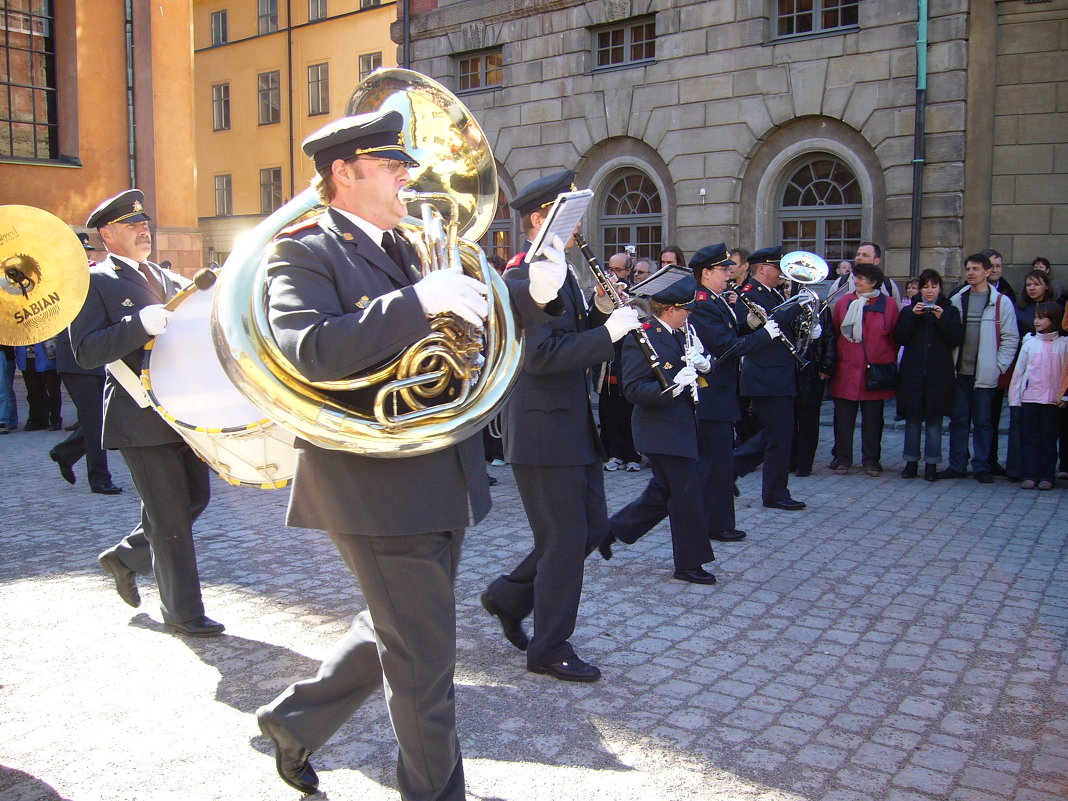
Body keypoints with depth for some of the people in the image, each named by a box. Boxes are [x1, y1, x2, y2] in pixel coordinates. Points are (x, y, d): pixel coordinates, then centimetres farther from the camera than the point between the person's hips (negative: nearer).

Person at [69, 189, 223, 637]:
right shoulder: (94, 282, -5)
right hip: (141, 418, -7)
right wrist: (140, 323, -29)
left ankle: (126, 556, 38)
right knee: (171, 517, 0)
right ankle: (181, 612, 15)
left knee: (195, 499, 15)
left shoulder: (168, 280, 16)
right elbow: (86, 352, -16)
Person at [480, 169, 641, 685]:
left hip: (574, 428, 10)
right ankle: (550, 649, 17)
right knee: (565, 540, 0)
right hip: (543, 431, -10)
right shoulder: (524, 276, -17)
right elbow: (541, 354, -26)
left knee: (592, 526, 16)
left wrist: (600, 310, 3)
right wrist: (608, 331, -22)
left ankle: (508, 596, 30)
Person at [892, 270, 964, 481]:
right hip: (912, 372, 1)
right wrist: (913, 316, -11)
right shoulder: (909, 310, 11)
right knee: (912, 419, 3)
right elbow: (898, 338, -1)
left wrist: (941, 319, -13)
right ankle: (911, 462, 10)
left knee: (935, 420, 0)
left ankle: (931, 464, 6)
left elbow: (957, 339, -3)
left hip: (939, 374, -1)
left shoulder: (950, 311, 9)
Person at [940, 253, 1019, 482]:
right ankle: (957, 465, 13)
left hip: (985, 373, -3)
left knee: (983, 421, 4)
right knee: (958, 420, 6)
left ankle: (981, 466, 12)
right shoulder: (957, 300, 9)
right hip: (959, 371, 3)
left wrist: (1000, 367, -7)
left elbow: (1011, 338, -1)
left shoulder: (1001, 302, 0)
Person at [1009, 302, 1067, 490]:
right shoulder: (1030, 341, 6)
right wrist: (1014, 396, 4)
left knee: (1049, 439, 5)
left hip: (1052, 399, -2)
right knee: (1029, 438, 4)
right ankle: (1030, 476, 8)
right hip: (1029, 397, 2)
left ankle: (1047, 476, 11)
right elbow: (1019, 370, 7)